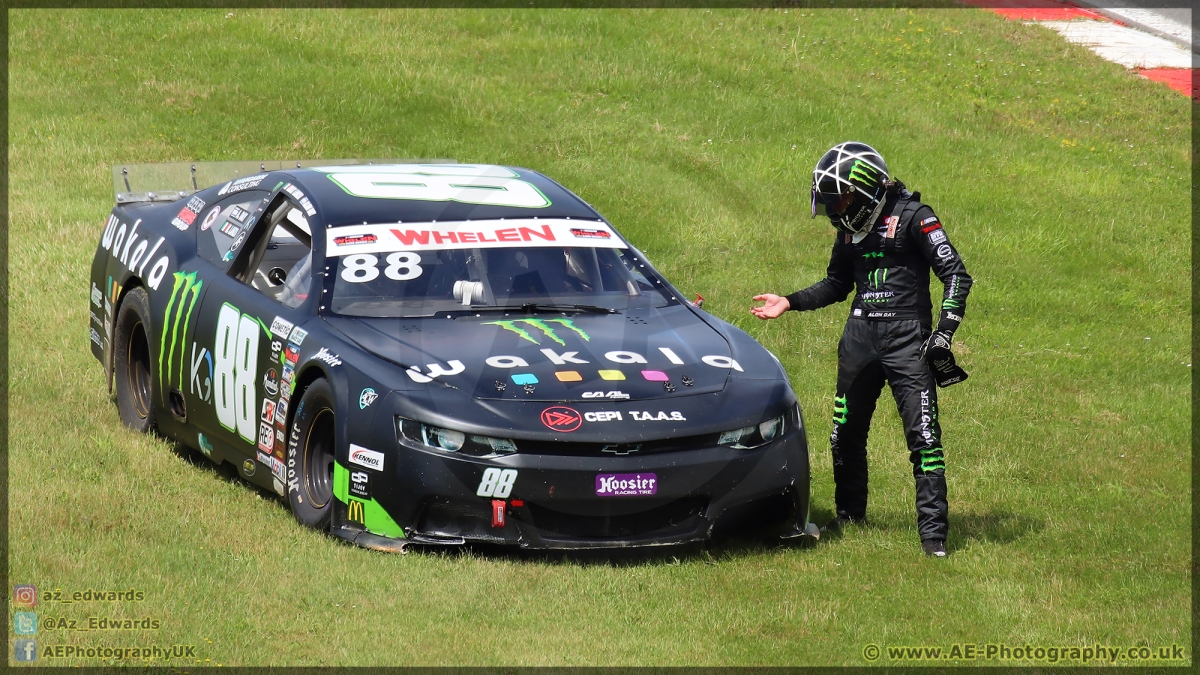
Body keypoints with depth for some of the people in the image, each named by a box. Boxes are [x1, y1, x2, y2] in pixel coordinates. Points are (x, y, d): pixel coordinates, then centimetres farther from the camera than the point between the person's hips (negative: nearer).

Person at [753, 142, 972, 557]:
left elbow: (956, 274, -9)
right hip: (860, 336, 7)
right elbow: (837, 285, 25)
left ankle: (933, 533, -8)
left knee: (923, 436, -10)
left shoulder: (912, 217, -8)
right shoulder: (850, 227, 13)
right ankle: (849, 517, 29)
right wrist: (790, 303, 12)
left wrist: (945, 330, -18)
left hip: (906, 336, -7)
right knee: (846, 435, 11)